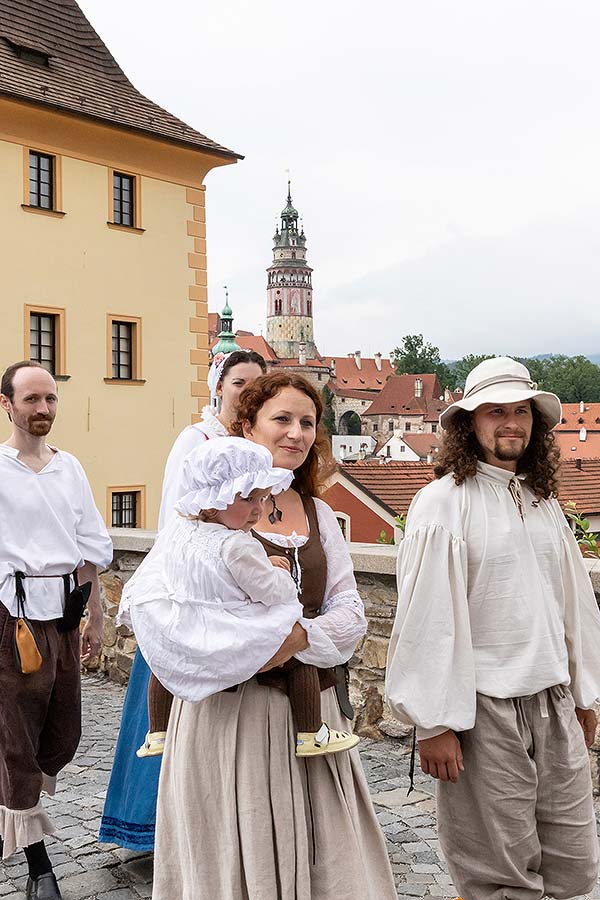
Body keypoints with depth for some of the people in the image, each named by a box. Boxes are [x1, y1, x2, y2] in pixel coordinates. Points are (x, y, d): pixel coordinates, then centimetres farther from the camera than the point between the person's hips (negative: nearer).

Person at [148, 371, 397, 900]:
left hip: (310, 709, 5)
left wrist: (297, 638, -14)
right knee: (235, 856, 6)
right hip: (228, 709, -4)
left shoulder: (319, 515, 11)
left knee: (324, 855, 10)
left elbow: (350, 612, 5)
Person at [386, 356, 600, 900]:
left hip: (553, 703, 6)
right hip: (484, 711, -6)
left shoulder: (543, 502, 10)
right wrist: (434, 723, -13)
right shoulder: (444, 502, -10)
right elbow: (427, 618, -13)